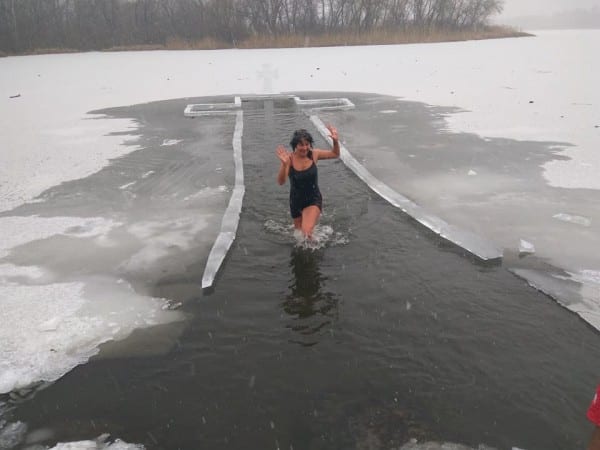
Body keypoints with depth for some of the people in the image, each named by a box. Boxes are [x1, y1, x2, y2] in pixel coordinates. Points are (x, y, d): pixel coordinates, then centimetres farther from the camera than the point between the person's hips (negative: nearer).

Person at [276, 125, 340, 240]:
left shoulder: (313, 154, -12)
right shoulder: (289, 158, -19)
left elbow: (335, 154, 5)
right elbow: (281, 181, -27)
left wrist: (335, 141, -14)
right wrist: (284, 164, -43)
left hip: (313, 200, -1)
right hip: (296, 201, 1)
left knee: (307, 231, -23)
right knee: (299, 230, 23)